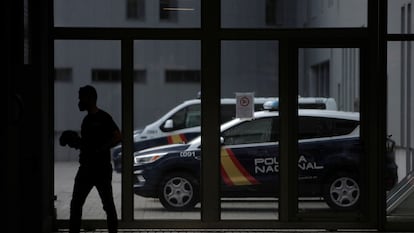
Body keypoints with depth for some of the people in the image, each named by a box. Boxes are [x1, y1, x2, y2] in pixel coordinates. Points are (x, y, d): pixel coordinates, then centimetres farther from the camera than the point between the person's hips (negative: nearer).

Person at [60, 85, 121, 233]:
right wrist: (75, 142, 5)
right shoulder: (87, 119, 15)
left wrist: (99, 149, -21)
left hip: (102, 169, -8)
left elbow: (118, 137, -17)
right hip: (86, 168, 8)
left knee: (108, 204, 1)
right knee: (76, 203, 5)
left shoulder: (103, 118, -9)